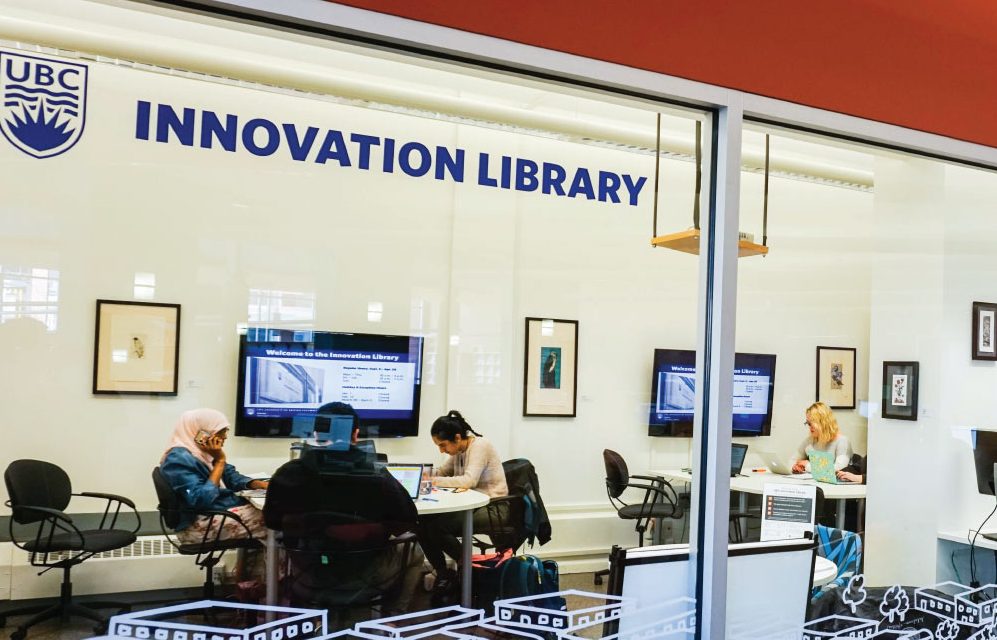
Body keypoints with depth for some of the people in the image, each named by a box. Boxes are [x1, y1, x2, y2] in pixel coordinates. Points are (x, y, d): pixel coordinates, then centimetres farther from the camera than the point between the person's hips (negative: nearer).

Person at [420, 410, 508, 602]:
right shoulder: (458, 450, 7)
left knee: (437, 526, -24)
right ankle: (443, 575, 1)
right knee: (424, 524, -11)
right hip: (471, 506, 8)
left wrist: (435, 481, -24)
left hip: (492, 508, -8)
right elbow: (442, 472, 19)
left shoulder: (479, 446, -17)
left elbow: (469, 480, -30)